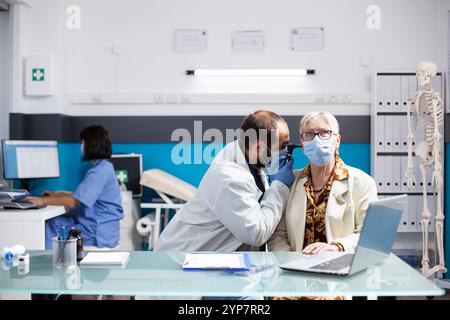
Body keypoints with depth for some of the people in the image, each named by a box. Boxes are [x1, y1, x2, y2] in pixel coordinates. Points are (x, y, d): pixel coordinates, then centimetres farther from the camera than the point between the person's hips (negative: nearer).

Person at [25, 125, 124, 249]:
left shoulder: (99, 171, -20)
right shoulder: (104, 167, 13)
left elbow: (73, 201, -22)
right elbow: (82, 195, 21)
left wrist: (44, 201, -12)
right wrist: (57, 195, 19)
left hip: (97, 233, -9)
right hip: (93, 225, 9)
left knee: (49, 229, -4)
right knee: (52, 223, 6)